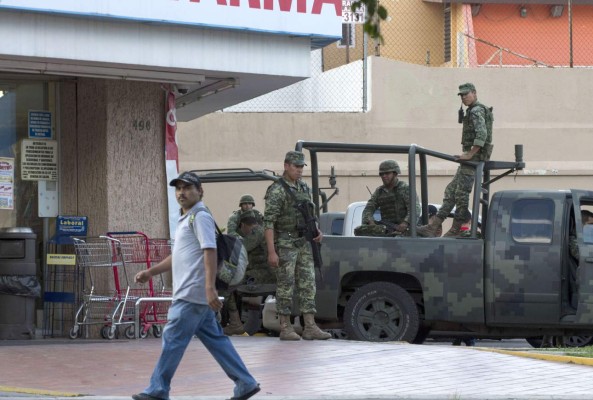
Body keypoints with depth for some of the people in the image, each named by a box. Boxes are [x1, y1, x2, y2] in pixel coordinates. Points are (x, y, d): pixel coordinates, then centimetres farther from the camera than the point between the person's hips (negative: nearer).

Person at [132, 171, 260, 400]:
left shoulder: (200, 217, -10)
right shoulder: (186, 219, 21)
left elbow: (210, 252, -20)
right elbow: (178, 257, 30)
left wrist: (210, 288, -28)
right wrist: (151, 272, 26)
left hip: (191, 294, -10)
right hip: (190, 294, 10)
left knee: (173, 339, -5)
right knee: (215, 339, 9)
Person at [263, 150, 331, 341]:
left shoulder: (304, 188, 11)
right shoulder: (277, 190, -12)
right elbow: (268, 222, -17)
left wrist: (316, 230, 4)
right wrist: (271, 251, -22)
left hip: (304, 243, 7)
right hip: (285, 244, -7)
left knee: (308, 284, 4)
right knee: (285, 286, -3)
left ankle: (310, 327, 5)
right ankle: (285, 328, 3)